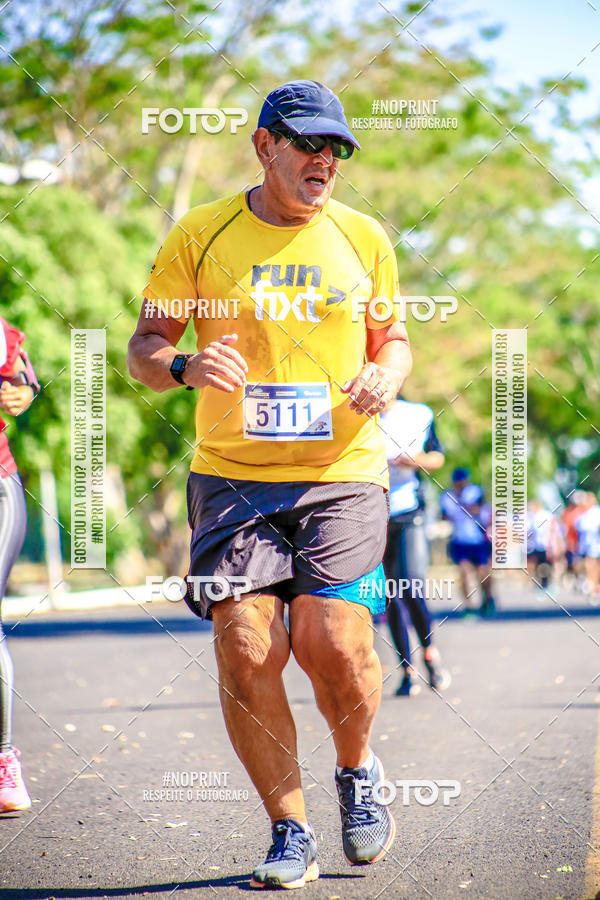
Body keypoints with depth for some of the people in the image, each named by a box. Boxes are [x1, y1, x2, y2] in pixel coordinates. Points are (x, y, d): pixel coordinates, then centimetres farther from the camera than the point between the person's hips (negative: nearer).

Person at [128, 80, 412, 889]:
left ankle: (358, 771, 19)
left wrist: (386, 376, -3)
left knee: (335, 641, -14)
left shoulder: (364, 238, 10)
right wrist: (185, 366, -17)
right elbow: (144, 345, 6)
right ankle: (290, 832, 6)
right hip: (232, 475, 0)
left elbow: (392, 339, 20)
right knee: (246, 649, -11)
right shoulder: (200, 236, 4)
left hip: (343, 473, 0)